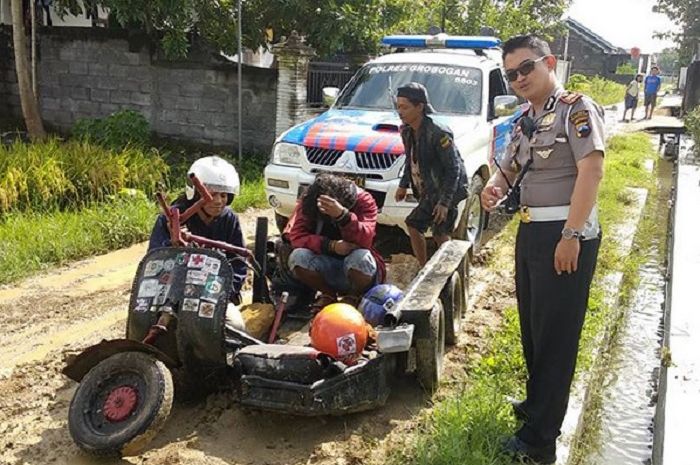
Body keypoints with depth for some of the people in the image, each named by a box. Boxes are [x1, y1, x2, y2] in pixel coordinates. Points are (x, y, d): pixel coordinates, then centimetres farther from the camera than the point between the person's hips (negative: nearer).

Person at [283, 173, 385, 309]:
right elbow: (296, 236, -18)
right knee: (297, 257, -26)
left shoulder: (363, 200, -16)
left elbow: (365, 240, -29)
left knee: (361, 257, -36)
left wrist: (342, 215, -46)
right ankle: (328, 294, 2)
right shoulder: (307, 201, -10)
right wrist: (331, 246, -32)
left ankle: (353, 297, -3)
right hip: (326, 269, 2)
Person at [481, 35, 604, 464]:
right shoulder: (524, 122, 15)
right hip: (530, 232, 8)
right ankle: (537, 403, 38)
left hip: (565, 236, -8)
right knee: (532, 327, 19)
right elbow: (509, 169, 23)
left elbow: (591, 171, -18)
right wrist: (494, 187, -1)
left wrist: (571, 235, -24)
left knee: (555, 335, -2)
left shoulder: (577, 108, -9)